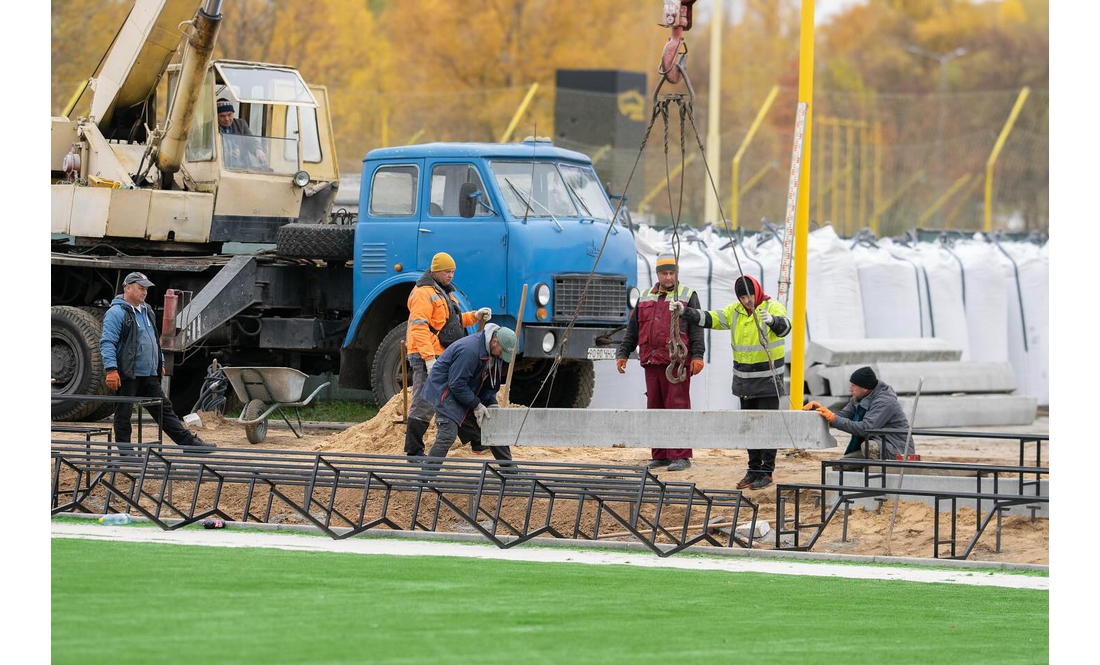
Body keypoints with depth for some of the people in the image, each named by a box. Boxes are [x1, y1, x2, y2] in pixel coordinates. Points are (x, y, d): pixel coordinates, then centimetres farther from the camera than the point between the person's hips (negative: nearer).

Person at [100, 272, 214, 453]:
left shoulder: (147, 312, 18)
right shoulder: (117, 313, -11)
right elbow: (107, 343, -17)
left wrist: (160, 363, 27)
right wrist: (111, 369, -25)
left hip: (149, 376, 8)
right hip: (128, 375, -8)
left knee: (164, 409, 10)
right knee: (124, 414, 1)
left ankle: (189, 442, 11)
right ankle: (125, 452, 6)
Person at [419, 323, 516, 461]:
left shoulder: (496, 353, -1)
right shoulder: (469, 350, -31)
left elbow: (490, 383, 8)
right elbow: (457, 384, -28)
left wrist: (491, 404, -9)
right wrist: (476, 405, -23)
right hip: (444, 390, -9)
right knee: (447, 435, -23)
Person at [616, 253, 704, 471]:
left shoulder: (688, 296, 4)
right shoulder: (646, 298, 19)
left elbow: (696, 328, -3)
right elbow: (632, 330, 22)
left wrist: (697, 356, -13)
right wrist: (623, 353, 16)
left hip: (676, 362, -5)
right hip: (652, 363, 5)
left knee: (677, 407, -8)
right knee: (655, 408, 7)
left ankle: (681, 456, -7)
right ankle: (659, 456, 13)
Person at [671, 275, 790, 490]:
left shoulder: (772, 308, -14)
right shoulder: (735, 311, 4)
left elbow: (784, 327, -33)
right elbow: (709, 319, -1)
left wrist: (772, 320, -56)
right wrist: (685, 311, -15)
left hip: (768, 379, -6)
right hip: (744, 380, 6)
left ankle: (766, 472, 0)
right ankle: (753, 470, 21)